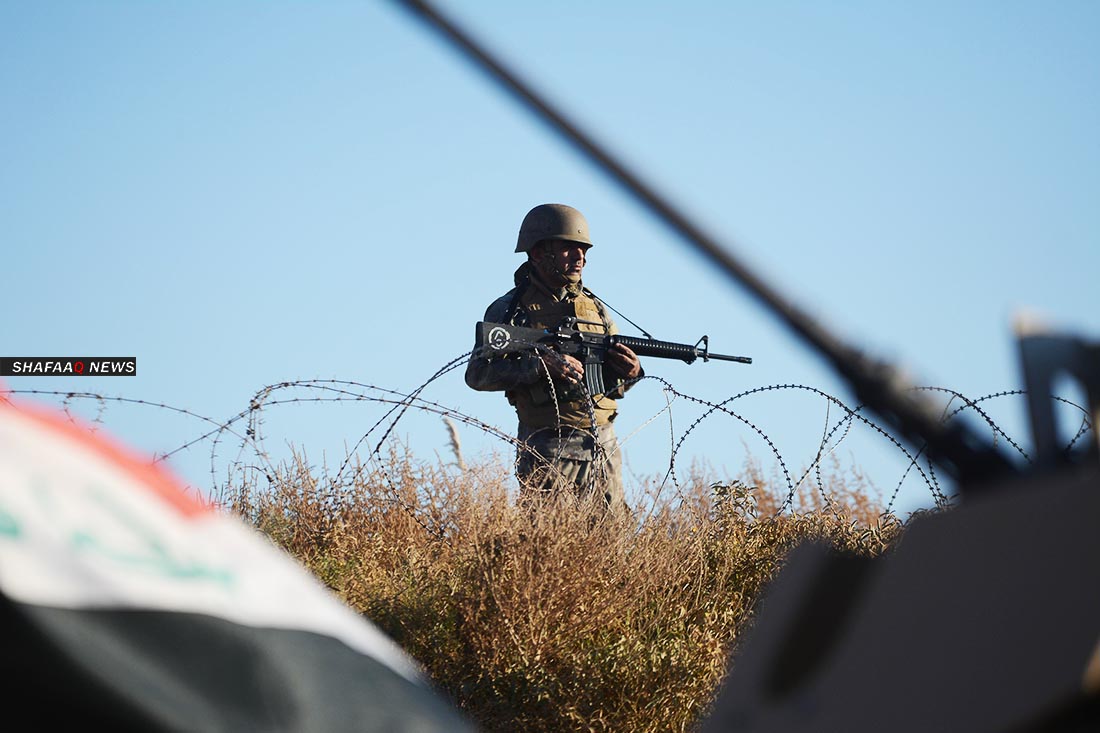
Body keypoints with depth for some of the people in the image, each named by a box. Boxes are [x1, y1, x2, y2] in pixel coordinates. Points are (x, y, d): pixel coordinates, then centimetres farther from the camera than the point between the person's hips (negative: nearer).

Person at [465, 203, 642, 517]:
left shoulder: (595, 308, 14)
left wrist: (628, 373, -6)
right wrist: (540, 365, -23)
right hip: (548, 456, -5)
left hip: (605, 452, 5)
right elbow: (478, 374, -12)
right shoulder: (511, 309, -1)